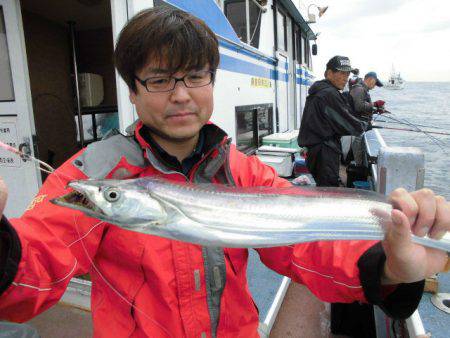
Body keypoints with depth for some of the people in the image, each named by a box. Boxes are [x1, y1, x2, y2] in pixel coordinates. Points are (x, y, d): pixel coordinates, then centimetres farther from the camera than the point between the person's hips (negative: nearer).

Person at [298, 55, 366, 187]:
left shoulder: (319, 91, 18)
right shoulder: (329, 94, -15)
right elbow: (346, 122, -13)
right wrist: (362, 127, 6)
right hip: (324, 151, -11)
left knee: (324, 190, 17)